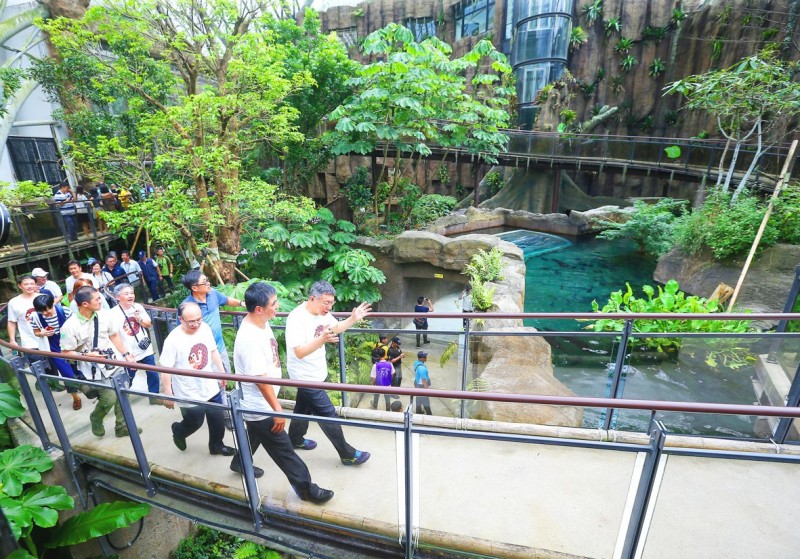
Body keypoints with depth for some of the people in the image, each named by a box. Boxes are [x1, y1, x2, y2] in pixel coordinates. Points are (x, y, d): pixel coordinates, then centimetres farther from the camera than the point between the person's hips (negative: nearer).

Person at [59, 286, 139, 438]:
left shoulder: (103, 315, -5)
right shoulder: (70, 326, -18)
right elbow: (65, 352, -9)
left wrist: (126, 354, 8)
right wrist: (86, 355, -24)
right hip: (94, 369, -4)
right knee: (110, 397, -7)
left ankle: (122, 427, 29)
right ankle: (96, 419, 27)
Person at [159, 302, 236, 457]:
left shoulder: (205, 328, -9)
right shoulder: (173, 340, -25)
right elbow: (165, 369, -18)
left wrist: (221, 372, 12)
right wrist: (168, 395, -14)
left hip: (210, 387, 5)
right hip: (189, 394, -5)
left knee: (218, 420, 16)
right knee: (194, 422, 14)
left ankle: (216, 445, 41)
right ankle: (178, 431, 49)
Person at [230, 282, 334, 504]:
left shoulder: (261, 323, -4)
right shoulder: (250, 339, -35)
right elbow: (260, 379, -29)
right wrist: (277, 409, -21)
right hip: (260, 407, -9)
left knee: (256, 434, 33)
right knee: (284, 450, 5)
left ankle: (239, 463, 57)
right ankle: (306, 488, 20)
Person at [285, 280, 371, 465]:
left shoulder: (322, 312, -4)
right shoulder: (297, 319, -28)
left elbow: (336, 328, 14)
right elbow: (299, 352, -32)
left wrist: (353, 319, -2)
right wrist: (322, 340, -46)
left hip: (317, 372, 8)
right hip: (306, 376, -8)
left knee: (304, 407, 27)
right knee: (328, 415, 1)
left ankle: (295, 439, 49)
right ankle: (347, 454, 15)